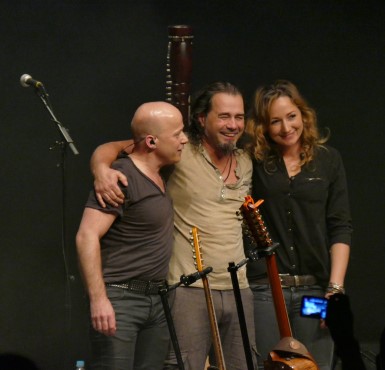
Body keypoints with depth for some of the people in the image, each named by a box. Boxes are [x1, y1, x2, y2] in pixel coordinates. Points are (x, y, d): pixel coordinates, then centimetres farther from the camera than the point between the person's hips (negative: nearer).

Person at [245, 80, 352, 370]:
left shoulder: (328, 160, 7)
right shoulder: (254, 161, 4)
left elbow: (340, 228, 3)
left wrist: (336, 287, -4)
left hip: (315, 289, 1)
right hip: (264, 289, -1)